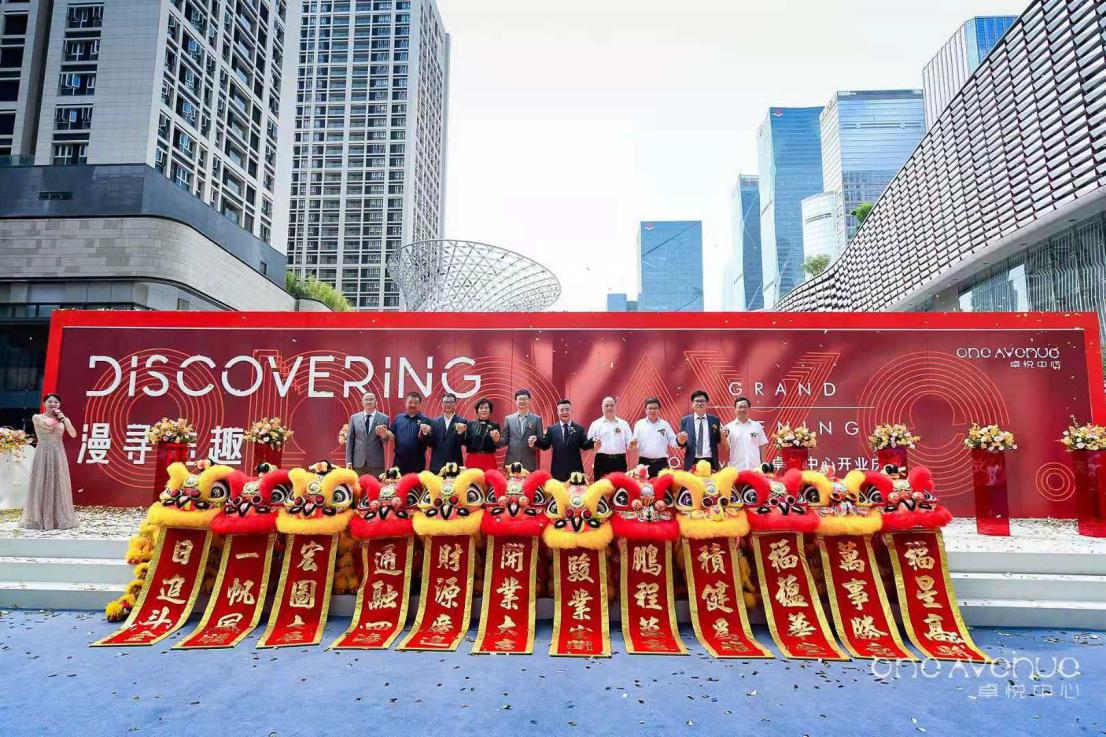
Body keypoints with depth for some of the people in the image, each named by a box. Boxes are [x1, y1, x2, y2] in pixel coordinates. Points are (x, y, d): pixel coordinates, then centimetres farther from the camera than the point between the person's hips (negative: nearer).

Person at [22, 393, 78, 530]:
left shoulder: (63, 419, 9)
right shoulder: (37, 418, 1)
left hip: (58, 454, 2)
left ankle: (59, 517, 12)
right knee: (42, 484, -1)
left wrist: (63, 418, -6)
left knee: (58, 484, 4)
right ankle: (40, 518, 8)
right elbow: (48, 425, -19)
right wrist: (56, 417, 0)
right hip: (43, 453, -2)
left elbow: (73, 434, -5)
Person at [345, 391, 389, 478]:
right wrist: (348, 461, 3)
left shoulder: (384, 418, 3)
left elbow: (386, 442, 6)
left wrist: (384, 435, -18)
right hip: (358, 462, 1)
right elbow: (350, 439, 8)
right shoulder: (354, 417, 8)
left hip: (376, 463, -1)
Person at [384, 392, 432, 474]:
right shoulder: (398, 418, 9)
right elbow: (391, 436, 10)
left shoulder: (425, 420, 1)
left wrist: (426, 433, -26)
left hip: (417, 462, -2)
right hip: (399, 461, 2)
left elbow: (430, 442, -6)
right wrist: (386, 434, -11)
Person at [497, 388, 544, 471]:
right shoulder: (509, 418, 9)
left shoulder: (537, 419, 6)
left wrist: (535, 442, -16)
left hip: (529, 463, -1)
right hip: (511, 462, 1)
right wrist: (497, 439, -10)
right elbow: (505, 440, 10)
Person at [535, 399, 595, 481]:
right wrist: (536, 440, -16)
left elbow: (584, 446, -1)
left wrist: (593, 441, -21)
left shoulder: (579, 428, 5)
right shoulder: (551, 429, 6)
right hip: (557, 470, 0)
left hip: (575, 469, 0)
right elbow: (545, 446, 2)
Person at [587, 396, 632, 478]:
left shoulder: (624, 423, 15)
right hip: (602, 461, -2)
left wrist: (631, 445, -12)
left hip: (620, 461, 2)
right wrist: (594, 446, -18)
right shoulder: (595, 424, 9)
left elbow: (629, 442, 11)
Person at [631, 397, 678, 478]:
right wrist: (632, 444, -23)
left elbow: (673, 442, 7)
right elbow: (633, 442, 0)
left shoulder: (665, 424, 10)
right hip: (644, 463, -1)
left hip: (661, 463, 1)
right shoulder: (639, 424, 6)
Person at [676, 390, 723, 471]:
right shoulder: (685, 420, 5)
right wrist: (681, 440, -17)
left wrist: (723, 434, -9)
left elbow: (718, 440, 10)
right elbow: (681, 443, 5)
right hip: (692, 463, -1)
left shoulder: (715, 420, 8)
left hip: (710, 462, 1)